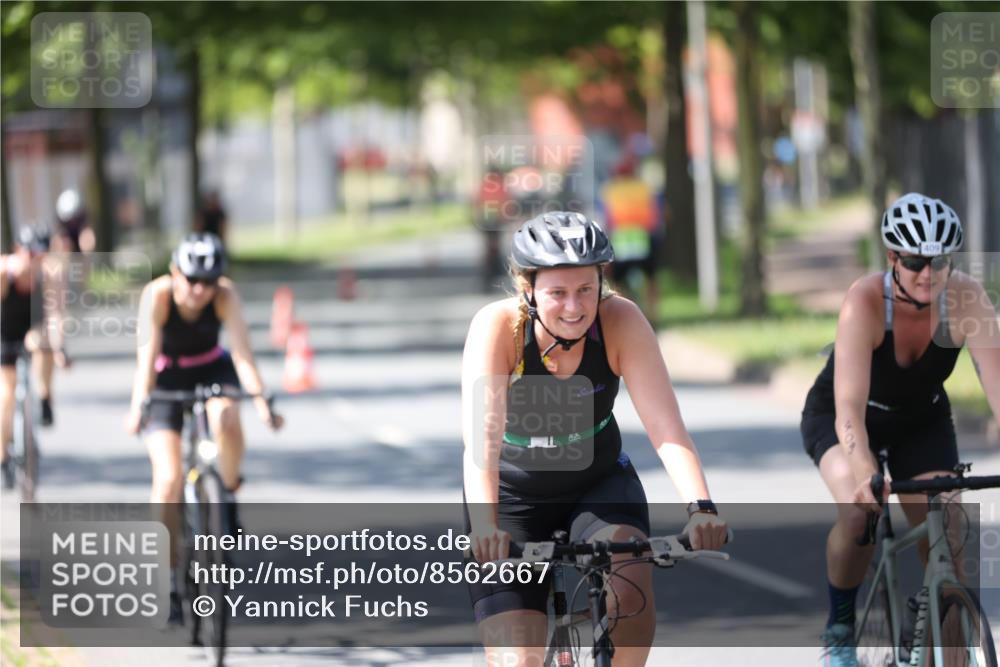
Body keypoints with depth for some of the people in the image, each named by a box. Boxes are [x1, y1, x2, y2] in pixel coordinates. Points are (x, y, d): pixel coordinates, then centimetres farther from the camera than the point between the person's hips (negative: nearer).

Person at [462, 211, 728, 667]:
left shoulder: (621, 322, -21)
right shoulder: (498, 326, -26)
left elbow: (665, 425, -29)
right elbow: (482, 435, -37)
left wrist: (700, 508, -45)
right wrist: (484, 525, -53)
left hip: (599, 484, 1)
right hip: (513, 496, -1)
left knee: (631, 601, -28)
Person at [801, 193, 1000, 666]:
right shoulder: (866, 300, -35)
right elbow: (849, 405, -43)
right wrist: (864, 473, -59)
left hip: (922, 422, 3)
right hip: (837, 417, -3)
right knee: (860, 512, -28)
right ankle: (839, 626, -4)